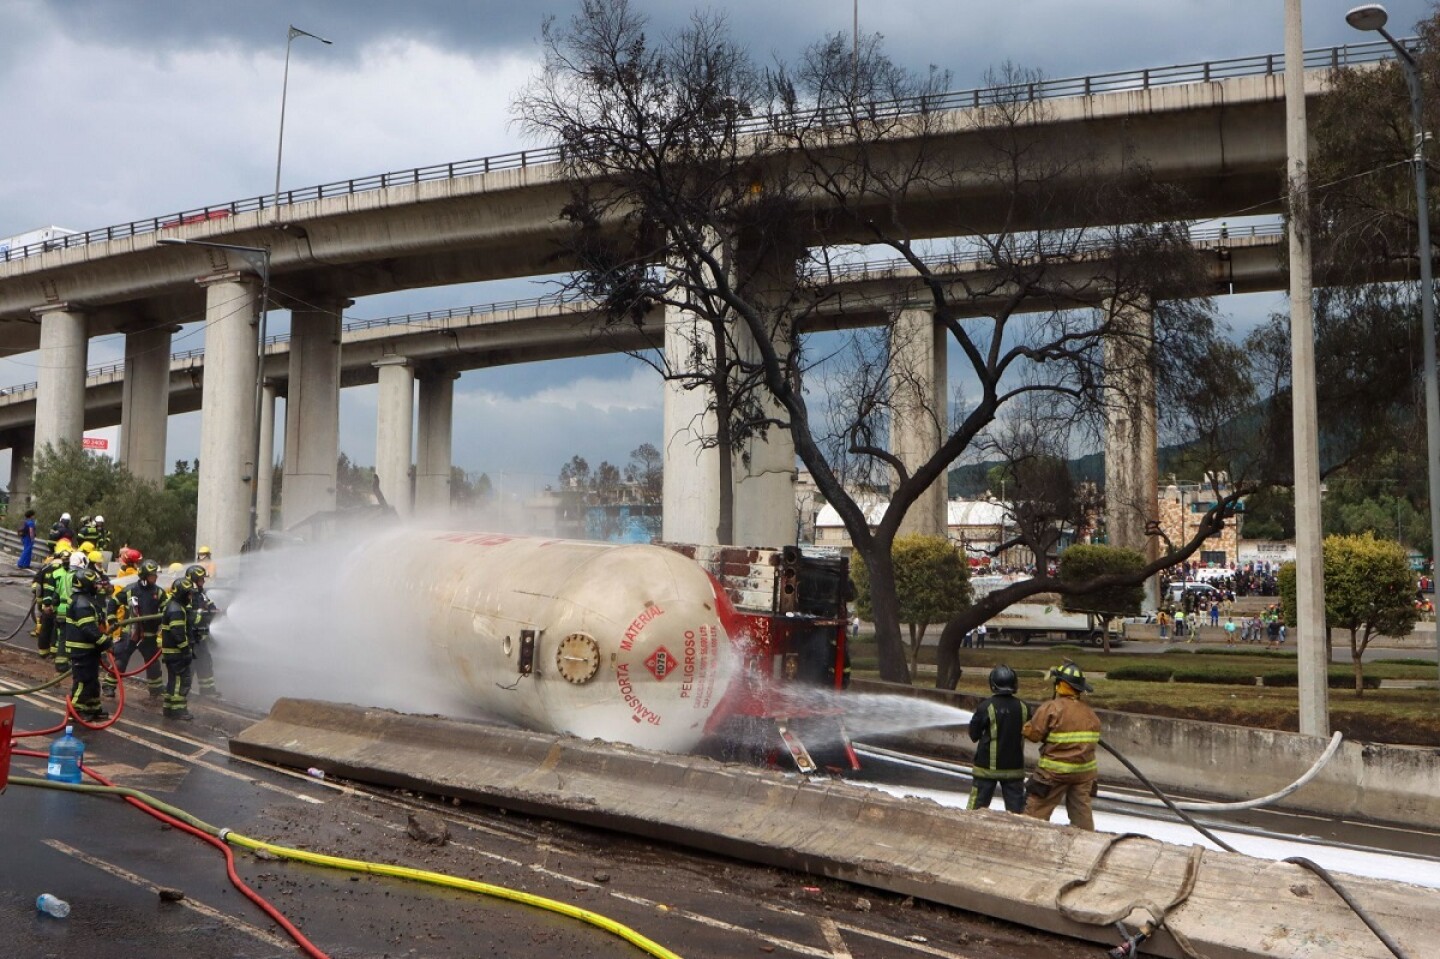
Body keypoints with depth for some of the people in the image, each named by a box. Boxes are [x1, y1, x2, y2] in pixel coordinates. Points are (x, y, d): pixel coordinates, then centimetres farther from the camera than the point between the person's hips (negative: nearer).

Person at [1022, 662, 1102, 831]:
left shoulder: (1051, 708, -15)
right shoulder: (1089, 712, 5)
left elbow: (1033, 733, -12)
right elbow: (1093, 739, 13)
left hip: (1054, 772, -6)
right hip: (1085, 771, 6)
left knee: (1036, 811, 2)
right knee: (1082, 811, 13)